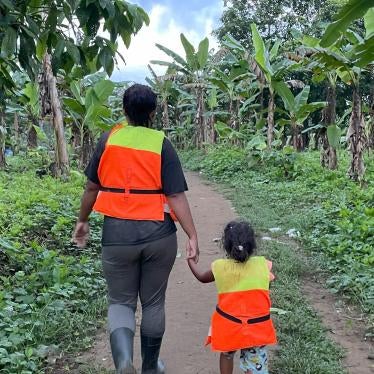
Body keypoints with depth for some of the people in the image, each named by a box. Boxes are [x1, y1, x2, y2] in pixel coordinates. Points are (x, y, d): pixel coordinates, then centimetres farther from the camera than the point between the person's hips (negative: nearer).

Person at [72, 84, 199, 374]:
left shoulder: (109, 139, -1)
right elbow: (176, 196, -11)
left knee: (121, 301, 13)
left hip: (117, 234, 0)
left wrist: (82, 221, 18)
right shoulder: (161, 144, -5)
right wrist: (192, 236, -9)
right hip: (158, 234, 0)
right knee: (153, 303, 17)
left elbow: (92, 187, 4)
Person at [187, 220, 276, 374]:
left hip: (228, 325, 1)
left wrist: (190, 260, 29)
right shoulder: (263, 264, -10)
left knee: (226, 354, 28)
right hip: (257, 328, 0)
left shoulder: (220, 267, -8)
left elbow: (202, 277, 14)